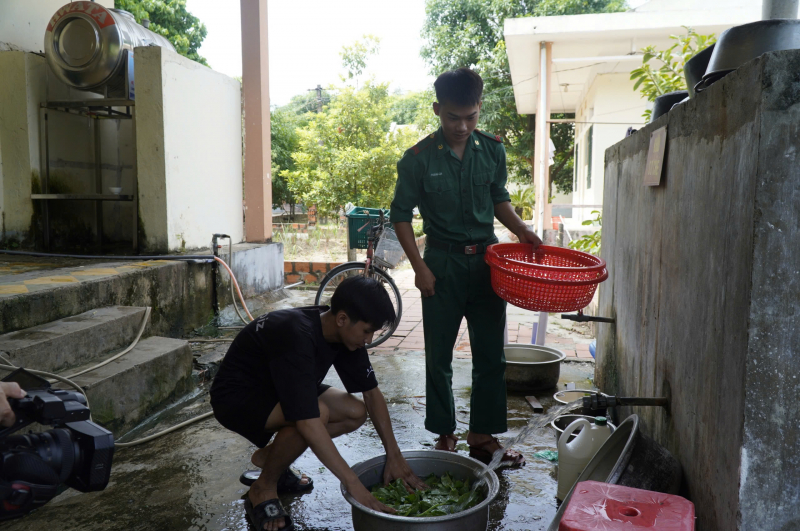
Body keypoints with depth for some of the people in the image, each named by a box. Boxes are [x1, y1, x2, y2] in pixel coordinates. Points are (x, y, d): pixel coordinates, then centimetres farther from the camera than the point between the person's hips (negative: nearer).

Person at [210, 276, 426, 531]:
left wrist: (394, 455, -9)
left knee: (355, 413, -6)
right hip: (236, 397, -8)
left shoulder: (344, 331, -12)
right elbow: (309, 423, -40)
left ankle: (269, 456, 11)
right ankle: (263, 490, -8)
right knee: (317, 413, -33)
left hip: (277, 388, 8)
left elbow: (372, 393, -3)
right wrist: (355, 486, -38)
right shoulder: (298, 336, -36)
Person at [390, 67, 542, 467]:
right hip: (443, 264, -3)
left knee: (491, 355, 8)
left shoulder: (493, 150, 3)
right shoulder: (419, 158, -7)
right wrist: (419, 267, -9)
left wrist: (519, 229, -3)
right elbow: (401, 214, -3)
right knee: (439, 356, 6)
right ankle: (444, 437, 23)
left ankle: (482, 437, 23)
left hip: (486, 261, 3)